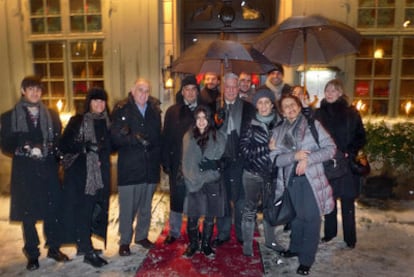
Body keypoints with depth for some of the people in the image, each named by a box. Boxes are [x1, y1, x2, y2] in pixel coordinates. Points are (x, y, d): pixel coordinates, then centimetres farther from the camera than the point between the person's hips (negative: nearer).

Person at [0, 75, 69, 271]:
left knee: (53, 210, 5)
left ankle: (54, 248, 22)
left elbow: (59, 140, 10)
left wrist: (55, 157, -5)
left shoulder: (51, 115, 10)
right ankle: (32, 254, 21)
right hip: (24, 173, -1)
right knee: (28, 214, 6)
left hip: (49, 170, 2)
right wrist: (24, 150, -15)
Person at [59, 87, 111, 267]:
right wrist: (86, 146, -20)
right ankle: (88, 252, 3)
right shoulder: (77, 121, -2)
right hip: (80, 173, -5)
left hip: (101, 173, 5)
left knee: (97, 209, 7)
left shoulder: (107, 123, 11)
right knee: (83, 210, -5)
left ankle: (84, 244, 23)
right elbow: (64, 145, -7)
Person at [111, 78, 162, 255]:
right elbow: (115, 137, -10)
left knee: (146, 205, 14)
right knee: (127, 206, 2)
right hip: (129, 167, -3)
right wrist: (136, 139, -19)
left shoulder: (154, 109, 9)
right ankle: (124, 241, 19)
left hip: (150, 167, 4)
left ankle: (142, 236, 32)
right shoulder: (121, 109, -2)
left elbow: (158, 136, 9)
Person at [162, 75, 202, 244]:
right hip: (178, 163, 0)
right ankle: (174, 232, 26)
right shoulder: (173, 112, 3)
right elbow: (166, 139, 2)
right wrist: (166, 162, -4)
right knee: (176, 198, 10)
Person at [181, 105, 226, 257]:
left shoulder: (218, 137, -1)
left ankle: (206, 245, 28)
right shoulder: (188, 137, 4)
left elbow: (216, 161, -2)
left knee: (209, 216, 10)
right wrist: (192, 179, -3)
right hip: (192, 183, 1)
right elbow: (186, 161, 4)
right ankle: (192, 244, 26)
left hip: (212, 183, 0)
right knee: (192, 216, 6)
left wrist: (201, 165, -7)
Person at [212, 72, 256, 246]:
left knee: (240, 198, 7)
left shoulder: (248, 108, 3)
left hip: (240, 159, -1)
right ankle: (223, 233, 26)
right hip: (220, 159, 1)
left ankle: (242, 234, 23)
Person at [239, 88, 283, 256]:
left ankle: (270, 240, 33)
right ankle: (247, 244, 20)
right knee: (251, 208, 6)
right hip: (253, 174, -2)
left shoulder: (279, 124, 1)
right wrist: (267, 147, -19)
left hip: (271, 173, 3)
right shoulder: (250, 125, -6)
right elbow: (245, 150, -14)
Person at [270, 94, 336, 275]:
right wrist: (294, 155, -20)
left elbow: (331, 148, -7)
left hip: (311, 178, -3)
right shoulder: (278, 131, 7)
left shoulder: (313, 124, 0)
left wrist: (308, 159, -18)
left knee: (311, 218, 0)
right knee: (297, 215, 18)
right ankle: (295, 248, 37)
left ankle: (306, 259, 14)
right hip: (290, 179, 3)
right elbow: (275, 158, -3)